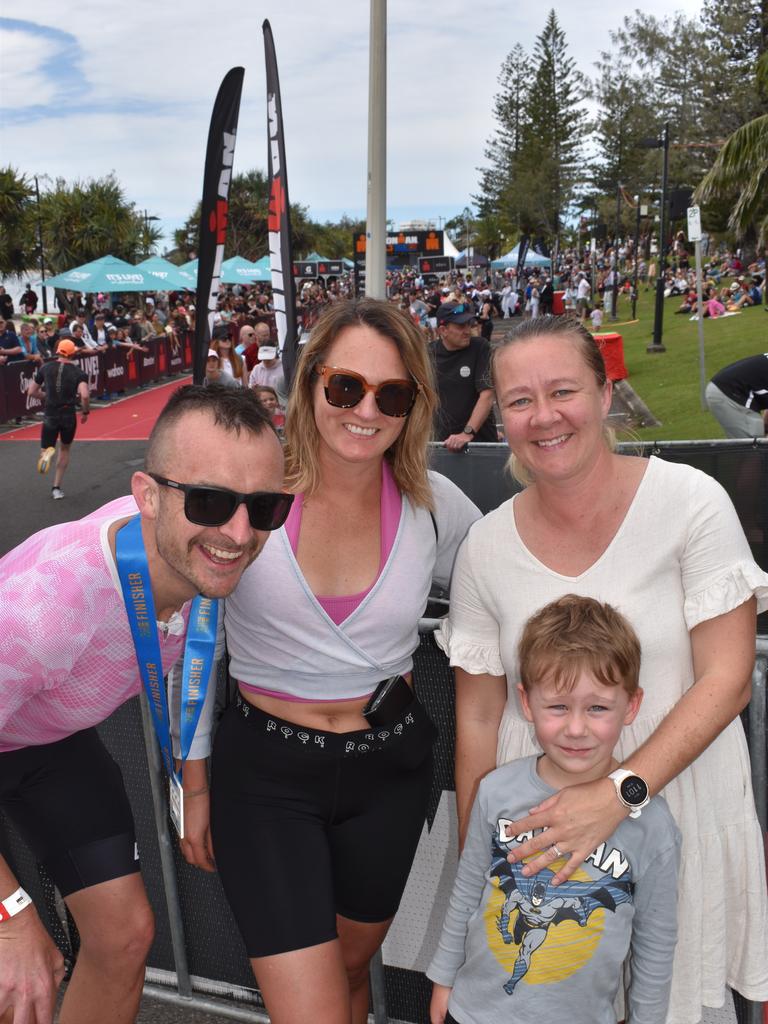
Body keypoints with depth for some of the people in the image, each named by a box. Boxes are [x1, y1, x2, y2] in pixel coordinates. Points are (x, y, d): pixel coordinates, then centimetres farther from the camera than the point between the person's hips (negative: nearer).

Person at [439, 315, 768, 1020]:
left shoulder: (691, 501, -12)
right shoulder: (486, 549, -6)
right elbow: (478, 718, 0)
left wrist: (620, 791, -23)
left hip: (677, 789, -1)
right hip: (538, 814, 2)